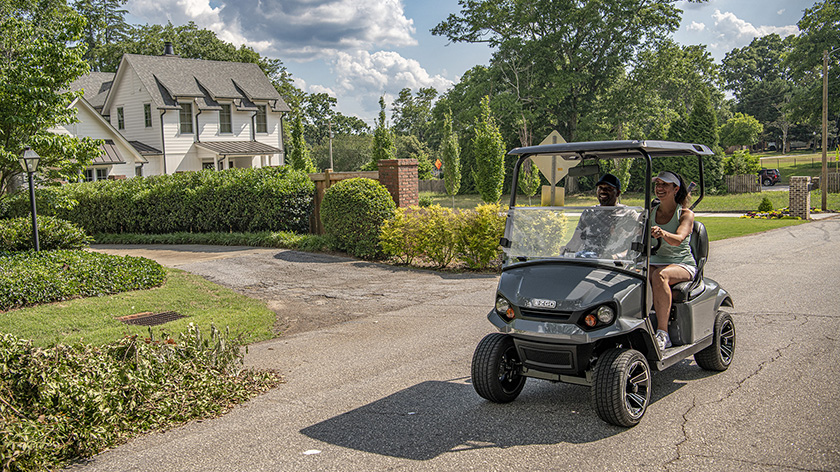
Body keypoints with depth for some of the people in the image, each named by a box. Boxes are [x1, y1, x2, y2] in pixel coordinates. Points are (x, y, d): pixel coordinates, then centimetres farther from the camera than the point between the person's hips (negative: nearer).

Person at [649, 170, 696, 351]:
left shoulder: (686, 214, -3)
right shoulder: (651, 212, 12)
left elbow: (678, 239, -23)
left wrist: (662, 233, -45)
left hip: (682, 265, -4)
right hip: (655, 262, 4)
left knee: (660, 276, -38)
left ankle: (662, 332, -36)